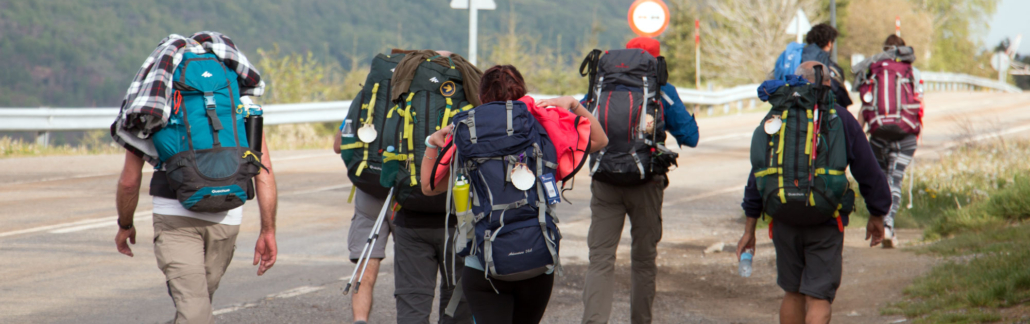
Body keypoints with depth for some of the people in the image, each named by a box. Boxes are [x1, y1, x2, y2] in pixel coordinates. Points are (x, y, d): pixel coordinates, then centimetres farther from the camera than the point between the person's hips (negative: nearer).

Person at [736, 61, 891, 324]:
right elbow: (868, 171, 3)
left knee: (793, 293, 17)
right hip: (826, 223, -2)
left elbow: (758, 174, 4)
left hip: (785, 222, 2)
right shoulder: (842, 119, -1)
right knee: (819, 298, -4)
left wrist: (750, 228, 9)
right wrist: (877, 215, 16)